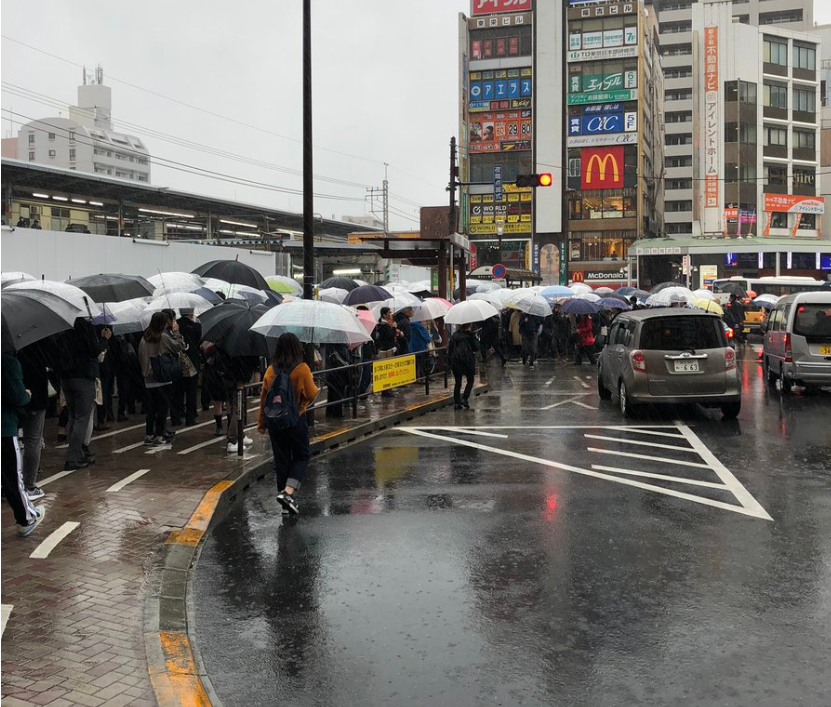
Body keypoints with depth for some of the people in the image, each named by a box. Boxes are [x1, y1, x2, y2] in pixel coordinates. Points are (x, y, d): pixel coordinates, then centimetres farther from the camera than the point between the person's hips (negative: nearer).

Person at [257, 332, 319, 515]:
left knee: (281, 459, 12)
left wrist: (261, 423, 12)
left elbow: (263, 397, 3)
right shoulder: (302, 369, -14)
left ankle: (286, 503, 18)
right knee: (302, 456, 13)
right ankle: (288, 492, -8)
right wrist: (311, 382, 11)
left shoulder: (271, 370, -2)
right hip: (296, 420, -4)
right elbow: (312, 395, -10)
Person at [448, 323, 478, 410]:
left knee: (457, 383, 10)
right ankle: (465, 399, 1)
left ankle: (456, 403, 6)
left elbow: (449, 348, 6)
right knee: (470, 380, 14)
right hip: (467, 360, -3)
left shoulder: (454, 335, 7)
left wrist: (450, 360, 10)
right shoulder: (470, 335, -5)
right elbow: (476, 347, -3)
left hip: (455, 361, 3)